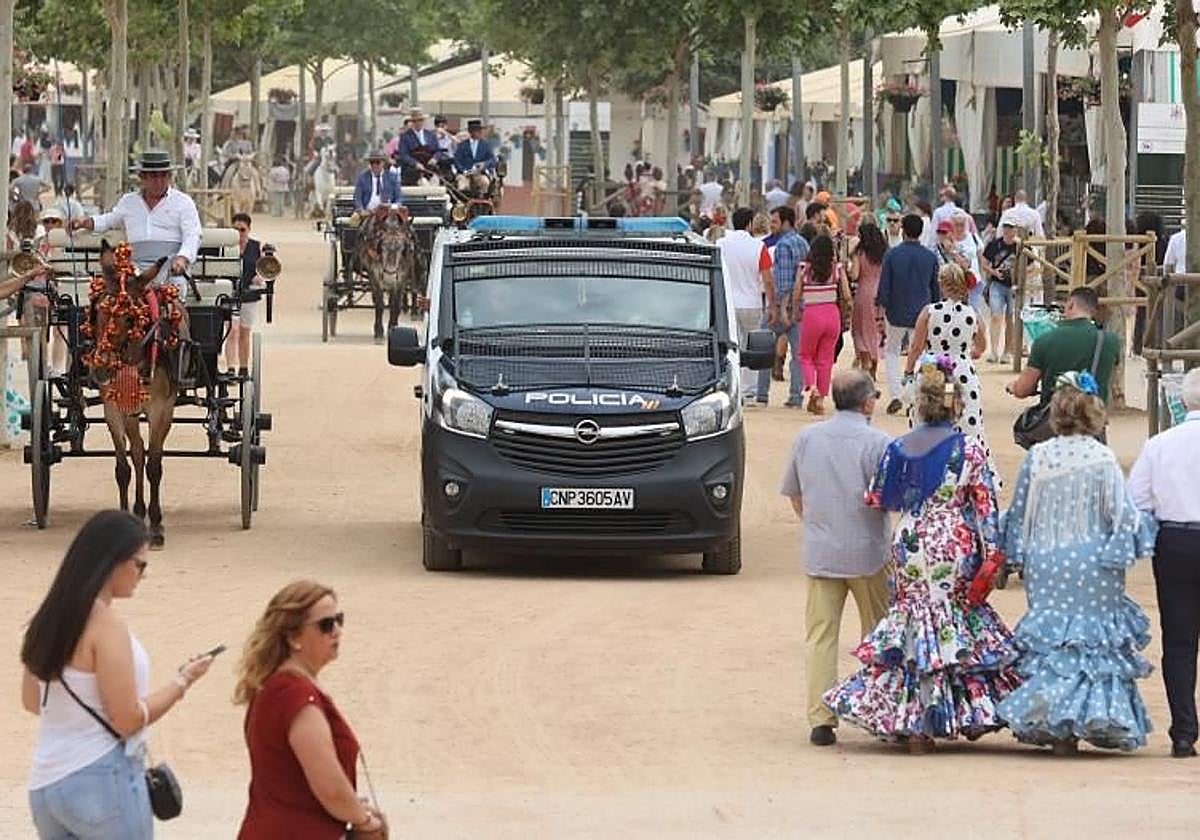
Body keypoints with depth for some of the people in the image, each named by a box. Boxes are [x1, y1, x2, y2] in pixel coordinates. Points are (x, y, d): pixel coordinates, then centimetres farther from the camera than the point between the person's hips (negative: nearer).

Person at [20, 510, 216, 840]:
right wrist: (182, 681, -2)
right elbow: (129, 720, -15)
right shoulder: (106, 624, -15)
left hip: (44, 786, 8)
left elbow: (31, 701, 20)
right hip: (102, 784, -8)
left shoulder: (51, 618, 8)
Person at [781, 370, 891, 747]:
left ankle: (821, 719, -3)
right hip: (867, 553, -3)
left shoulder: (807, 437, 4)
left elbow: (794, 494, 13)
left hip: (819, 554, 3)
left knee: (819, 637, 4)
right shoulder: (877, 442, -11)